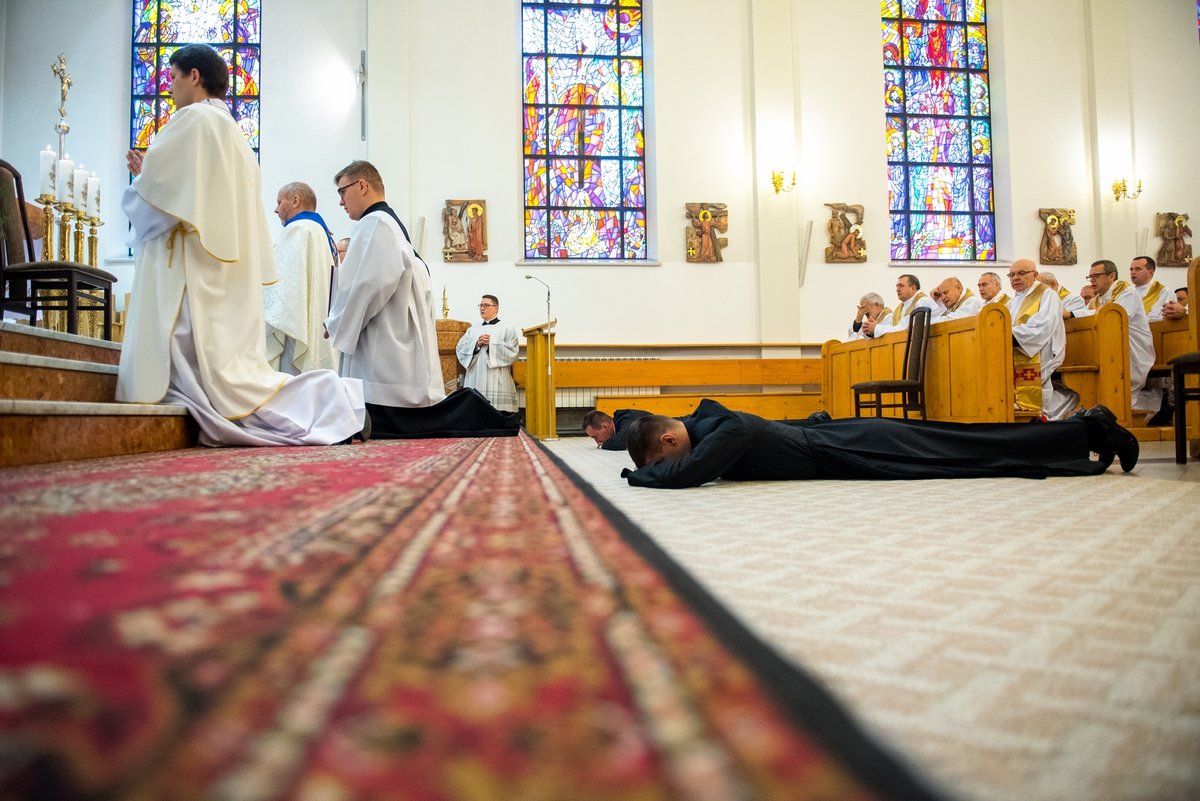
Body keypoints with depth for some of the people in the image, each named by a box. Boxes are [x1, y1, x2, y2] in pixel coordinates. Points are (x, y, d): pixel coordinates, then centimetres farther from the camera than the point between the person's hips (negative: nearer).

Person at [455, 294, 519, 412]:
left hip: (496, 381, -3)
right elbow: (460, 348, 9)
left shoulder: (507, 328, 9)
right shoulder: (472, 329, 20)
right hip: (475, 379, 4)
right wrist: (477, 344, -7)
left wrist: (492, 343, -8)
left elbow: (512, 351, -4)